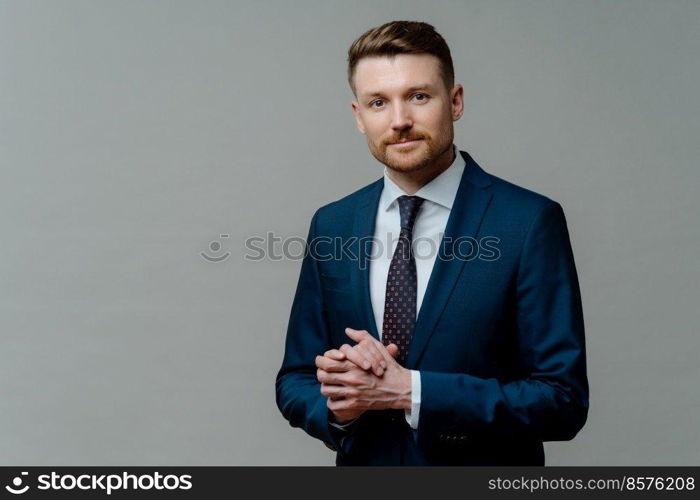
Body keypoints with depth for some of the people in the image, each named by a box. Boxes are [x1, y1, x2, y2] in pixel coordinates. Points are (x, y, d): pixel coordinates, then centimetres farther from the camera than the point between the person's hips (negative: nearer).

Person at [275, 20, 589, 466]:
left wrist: (410, 391, -23)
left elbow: (563, 400, -17)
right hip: (362, 464, 3)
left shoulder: (530, 222, -15)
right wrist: (338, 405, -18)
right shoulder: (332, 226, -3)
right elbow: (295, 382, 3)